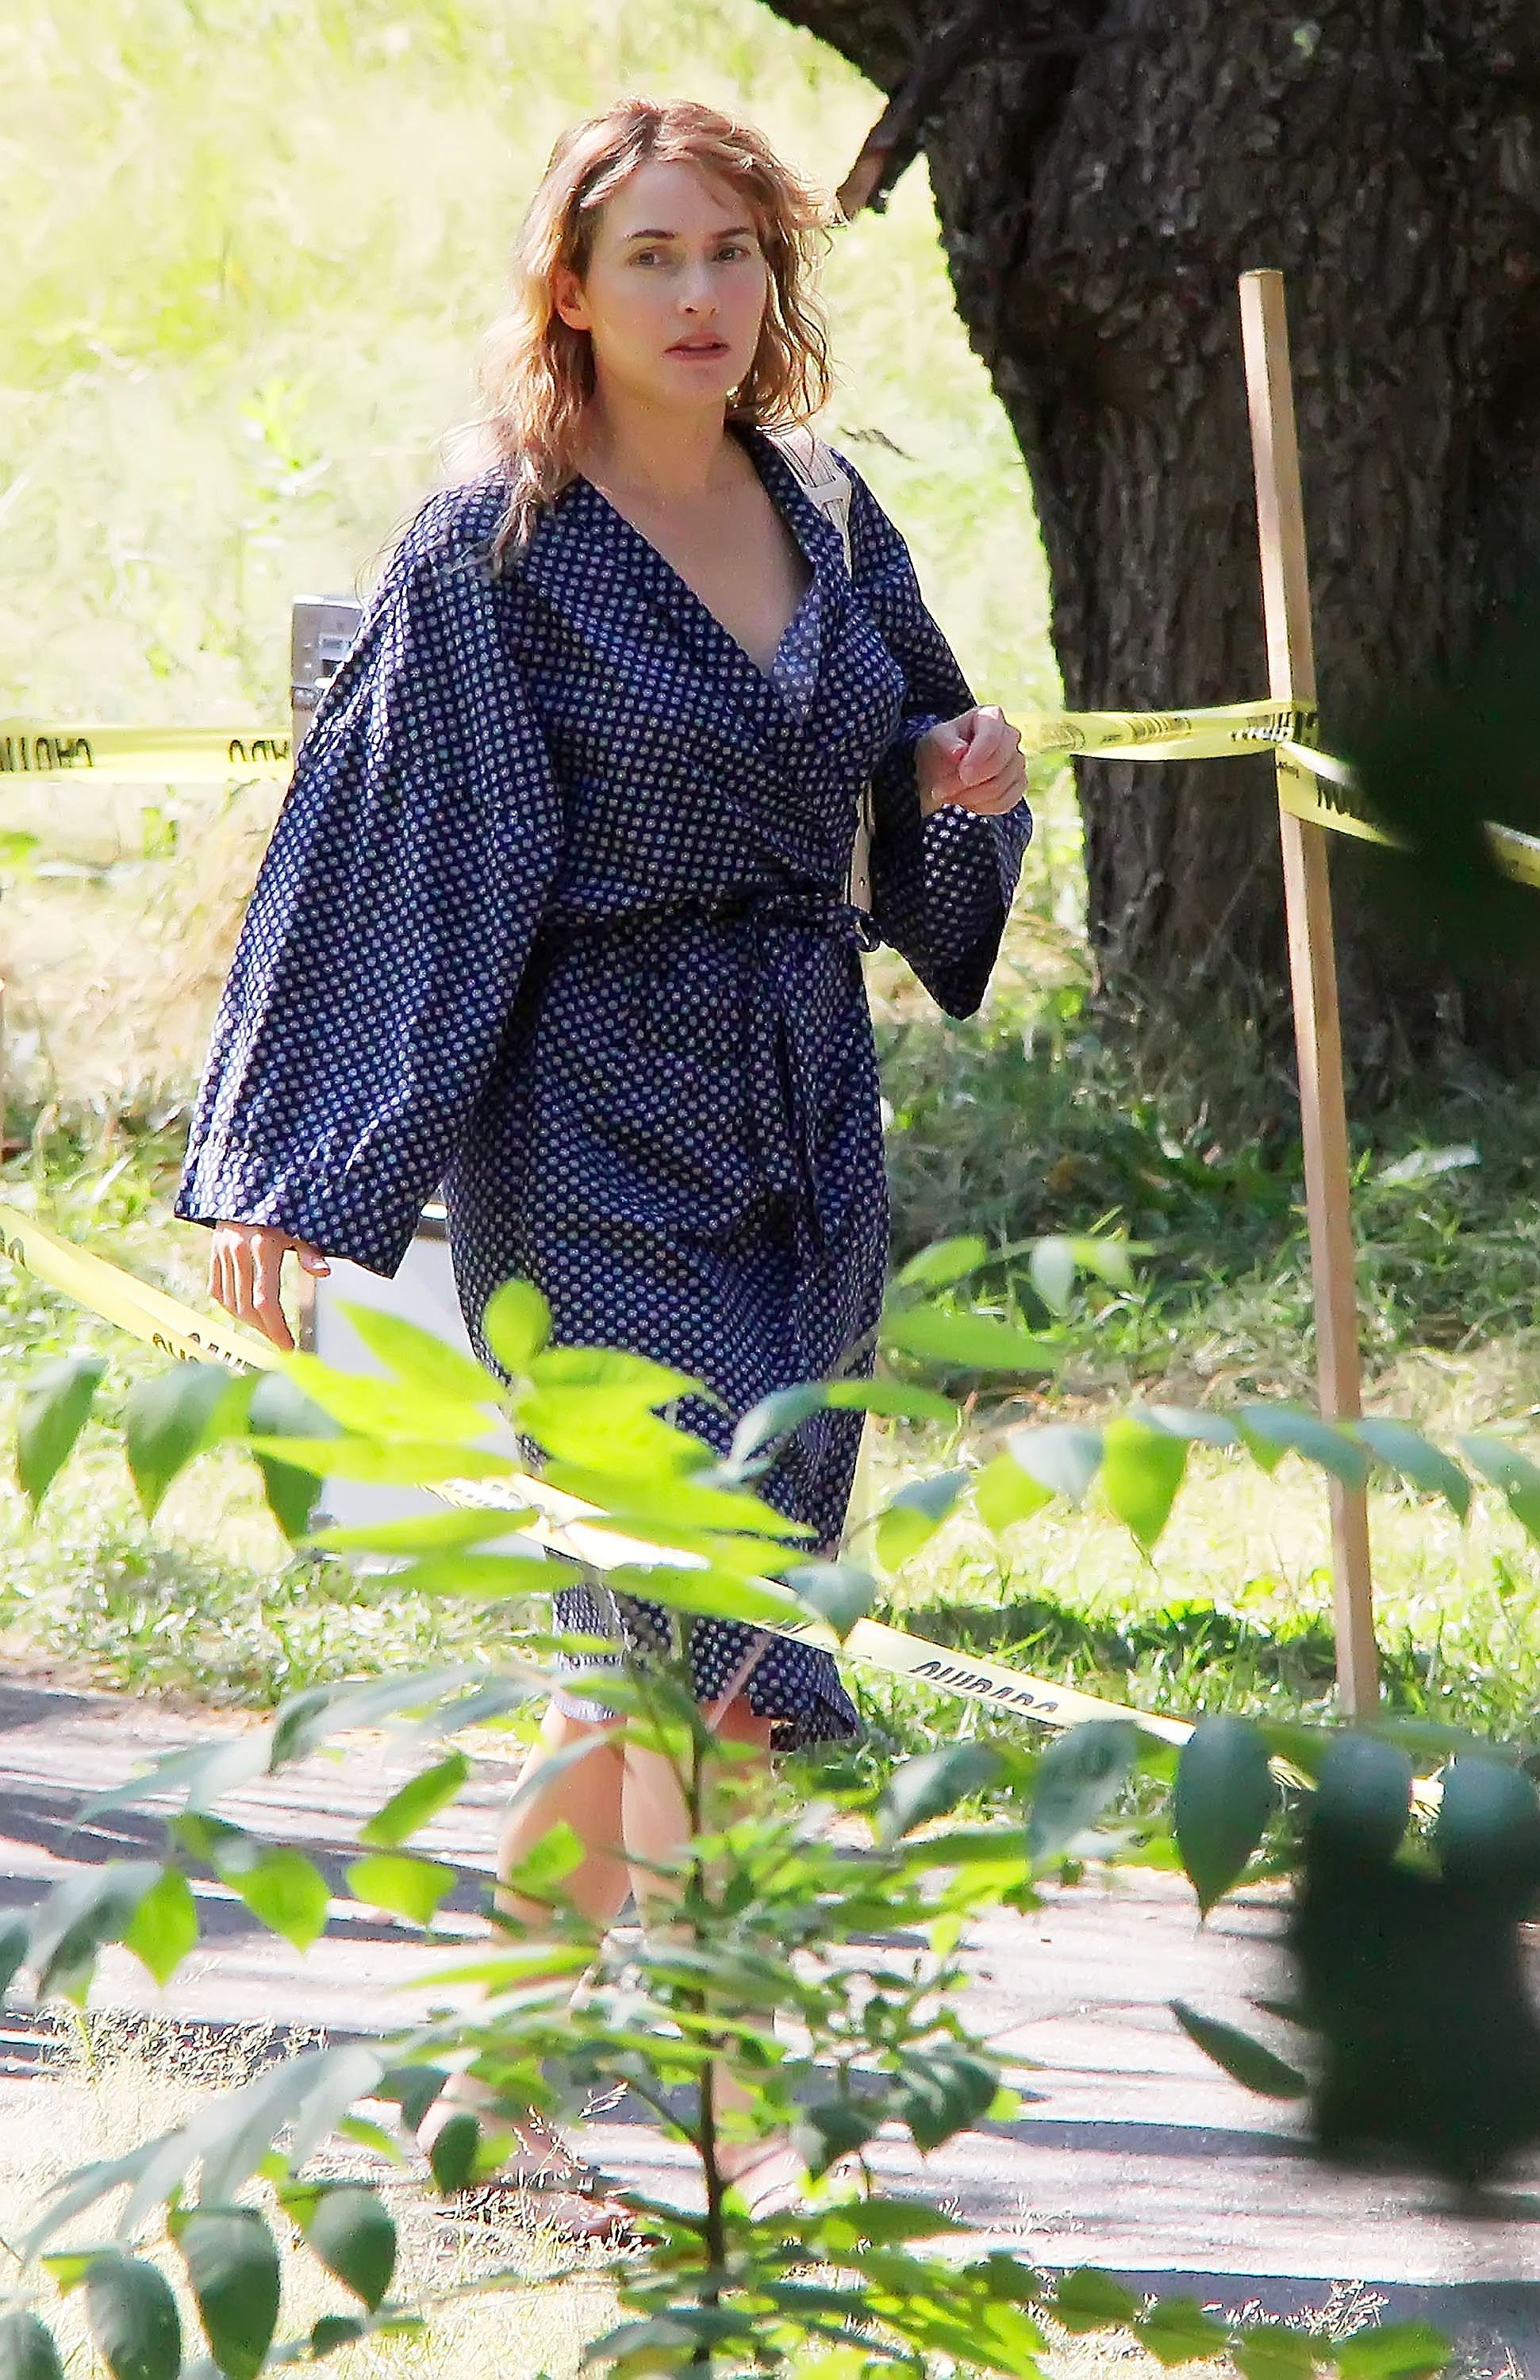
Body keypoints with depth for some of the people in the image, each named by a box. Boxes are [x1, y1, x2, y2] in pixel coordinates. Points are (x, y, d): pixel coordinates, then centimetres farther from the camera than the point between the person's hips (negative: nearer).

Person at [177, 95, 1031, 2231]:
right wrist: (280, 1175, -10)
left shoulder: (832, 526, 9)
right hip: (591, 1119, -6)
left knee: (660, 1626, 12)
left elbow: (901, 820, 21)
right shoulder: (493, 555, -8)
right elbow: (374, 851, -8)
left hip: (805, 1113, 6)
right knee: (716, 1612, -13)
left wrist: (969, 776, -3)